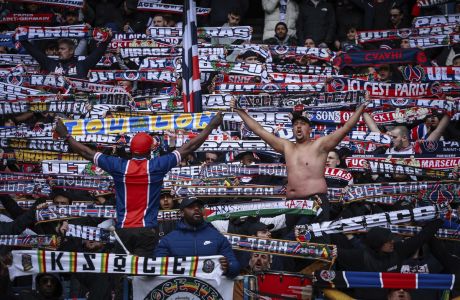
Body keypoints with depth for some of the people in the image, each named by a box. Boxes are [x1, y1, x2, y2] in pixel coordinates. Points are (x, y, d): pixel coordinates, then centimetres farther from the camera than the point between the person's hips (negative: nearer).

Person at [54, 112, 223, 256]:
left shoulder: (118, 166, 1)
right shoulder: (157, 166, -3)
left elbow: (87, 153, 9)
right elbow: (189, 148, 1)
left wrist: (65, 135, 21)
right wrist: (212, 126, 9)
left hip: (123, 230, 2)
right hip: (146, 230, -2)